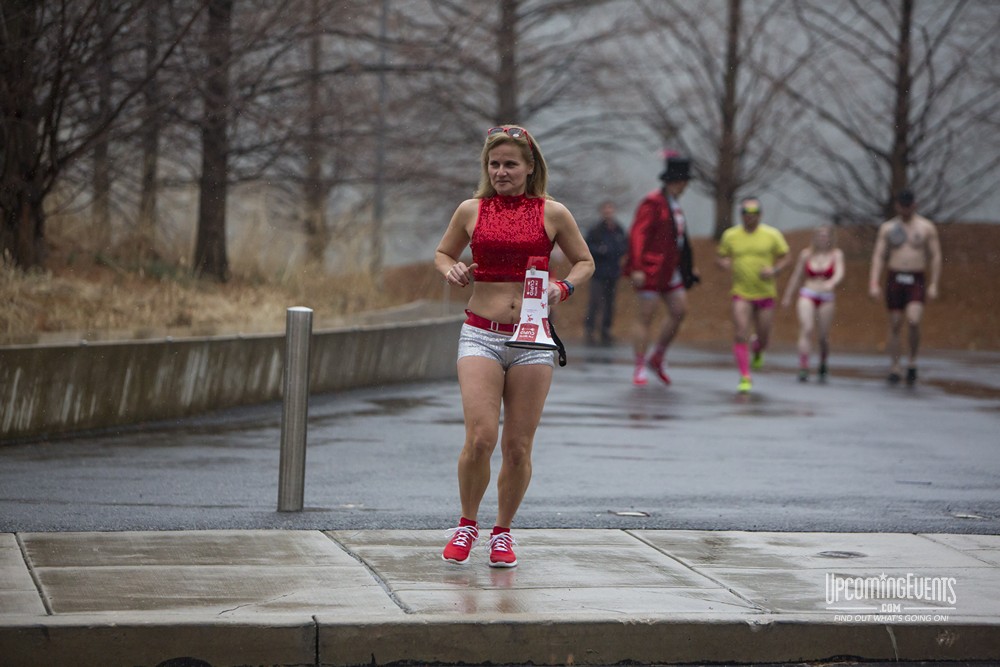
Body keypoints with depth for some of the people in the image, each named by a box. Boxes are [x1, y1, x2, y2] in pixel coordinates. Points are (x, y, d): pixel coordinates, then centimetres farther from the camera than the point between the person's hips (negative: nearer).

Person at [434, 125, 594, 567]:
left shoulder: (552, 214, 3)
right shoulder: (471, 211, 5)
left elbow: (584, 261, 14)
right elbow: (443, 253, 20)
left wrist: (563, 287, -6)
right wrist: (451, 271, -3)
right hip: (481, 335, 0)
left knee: (518, 446, 3)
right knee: (480, 438, -13)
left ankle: (503, 532, 22)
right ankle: (467, 524, 10)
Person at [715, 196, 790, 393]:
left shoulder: (772, 235, -4)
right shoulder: (730, 235, -1)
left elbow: (785, 257, 5)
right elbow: (719, 258, 10)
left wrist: (775, 270, -15)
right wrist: (729, 266, -12)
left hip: (765, 294, 1)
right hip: (741, 295, -1)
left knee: (763, 338, 9)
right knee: (741, 335, -14)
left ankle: (757, 351, 46)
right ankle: (745, 378, -9)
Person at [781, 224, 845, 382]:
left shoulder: (836, 254, 4)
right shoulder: (806, 254, 7)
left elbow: (840, 273, -12)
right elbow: (796, 276, 15)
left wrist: (832, 282, -33)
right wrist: (787, 296, 19)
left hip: (826, 299, 0)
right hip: (807, 296, 0)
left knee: (823, 337, 2)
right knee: (806, 329, -18)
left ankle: (823, 365, 29)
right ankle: (803, 368, -24)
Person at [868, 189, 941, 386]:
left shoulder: (927, 227, 3)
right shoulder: (887, 228, 7)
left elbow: (935, 257, 3)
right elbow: (878, 256, 4)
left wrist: (934, 284, -6)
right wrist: (874, 283, -7)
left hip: (917, 281, -2)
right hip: (894, 279, 2)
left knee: (913, 321, -19)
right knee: (895, 326, 1)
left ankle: (912, 362, -1)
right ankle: (894, 369, 8)